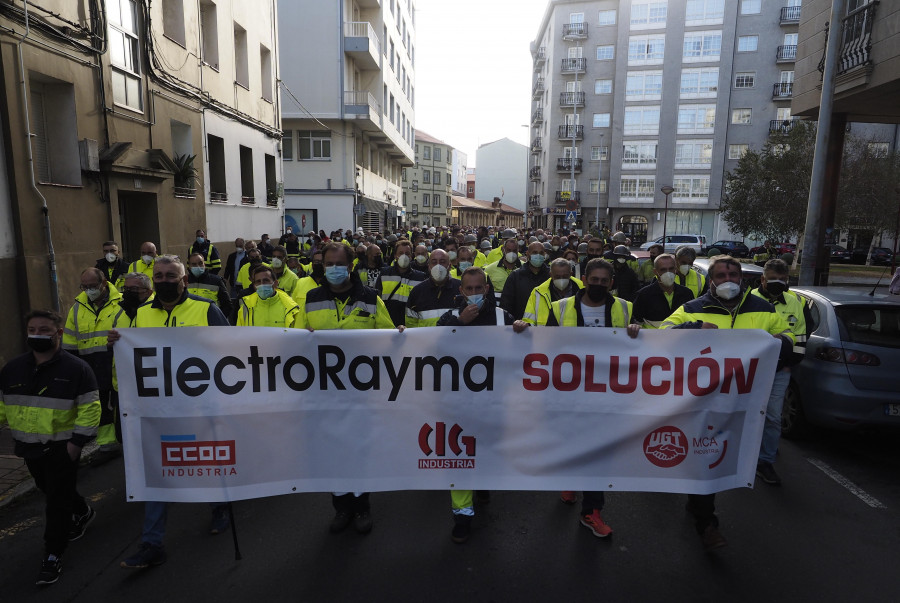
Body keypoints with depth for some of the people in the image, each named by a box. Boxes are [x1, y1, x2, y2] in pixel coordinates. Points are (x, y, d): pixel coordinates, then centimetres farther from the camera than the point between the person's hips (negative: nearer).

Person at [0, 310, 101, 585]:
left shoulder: (76, 368, -12)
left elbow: (90, 409, -11)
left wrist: (77, 442, -14)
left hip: (61, 448, -6)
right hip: (29, 447, 6)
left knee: (57, 501, -1)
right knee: (49, 490, 23)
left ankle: (53, 555, 12)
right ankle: (83, 512, 48)